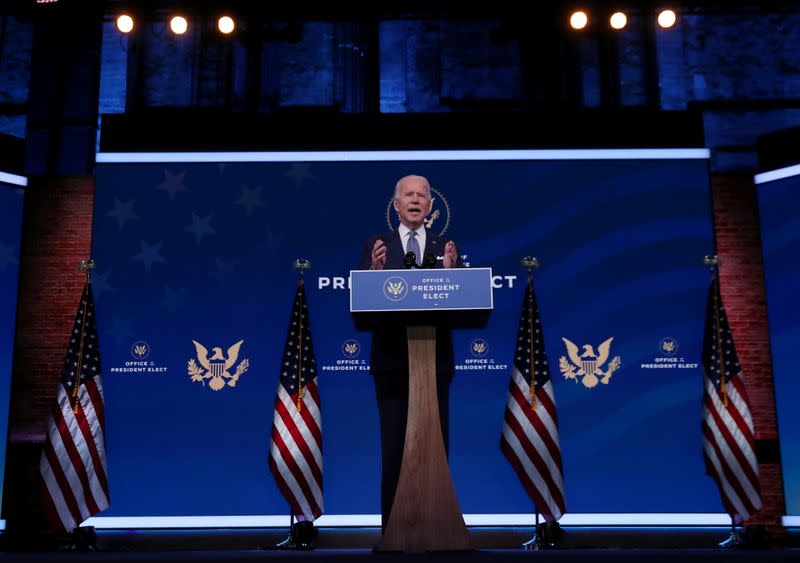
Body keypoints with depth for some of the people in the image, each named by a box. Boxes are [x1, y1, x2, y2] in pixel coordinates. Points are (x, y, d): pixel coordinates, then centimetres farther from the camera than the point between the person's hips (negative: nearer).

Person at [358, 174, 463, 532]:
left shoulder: (446, 247, 8)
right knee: (394, 447, 3)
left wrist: (450, 270, -18)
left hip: (435, 360, 1)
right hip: (392, 361, -1)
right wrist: (375, 270, -22)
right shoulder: (376, 246, 5)